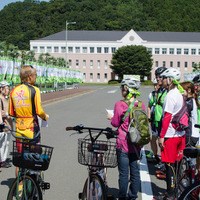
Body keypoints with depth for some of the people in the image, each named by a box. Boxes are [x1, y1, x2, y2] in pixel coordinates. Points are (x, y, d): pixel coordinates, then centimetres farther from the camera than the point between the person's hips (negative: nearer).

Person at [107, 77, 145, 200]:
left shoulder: (120, 105, -13)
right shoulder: (141, 105, 1)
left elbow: (116, 123, -8)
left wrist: (111, 117, 12)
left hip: (123, 144, -5)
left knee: (124, 173, 4)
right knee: (135, 171, 14)